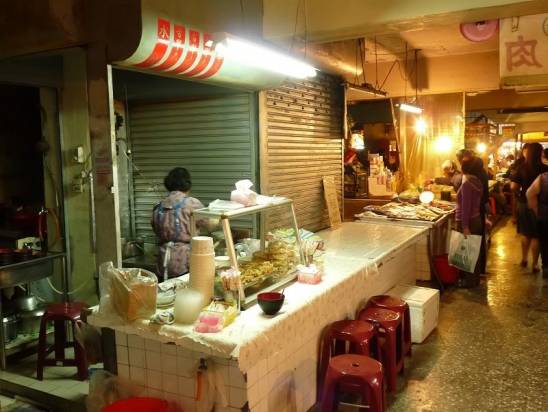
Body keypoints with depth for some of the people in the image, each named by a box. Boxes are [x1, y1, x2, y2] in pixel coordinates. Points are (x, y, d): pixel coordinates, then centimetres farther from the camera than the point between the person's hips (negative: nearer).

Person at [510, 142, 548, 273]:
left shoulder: (521, 167, -8)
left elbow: (513, 187, -11)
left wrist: (520, 194, 7)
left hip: (523, 203, 3)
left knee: (525, 233, 20)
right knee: (536, 236, 7)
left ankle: (524, 259, 31)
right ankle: (535, 264, 12)